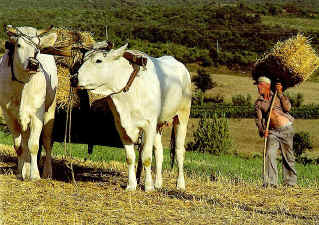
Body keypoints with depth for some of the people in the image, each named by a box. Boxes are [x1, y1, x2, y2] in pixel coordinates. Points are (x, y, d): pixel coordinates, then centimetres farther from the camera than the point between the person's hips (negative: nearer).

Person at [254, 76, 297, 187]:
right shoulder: (258, 103, 7)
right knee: (270, 154, -15)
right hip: (272, 131, 2)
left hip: (286, 129, -2)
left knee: (288, 156, 4)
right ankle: (270, 182, -14)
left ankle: (290, 182, 14)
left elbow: (287, 108, -11)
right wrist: (262, 130, -14)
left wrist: (280, 94, -15)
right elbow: (259, 119, 3)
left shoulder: (277, 96, 2)